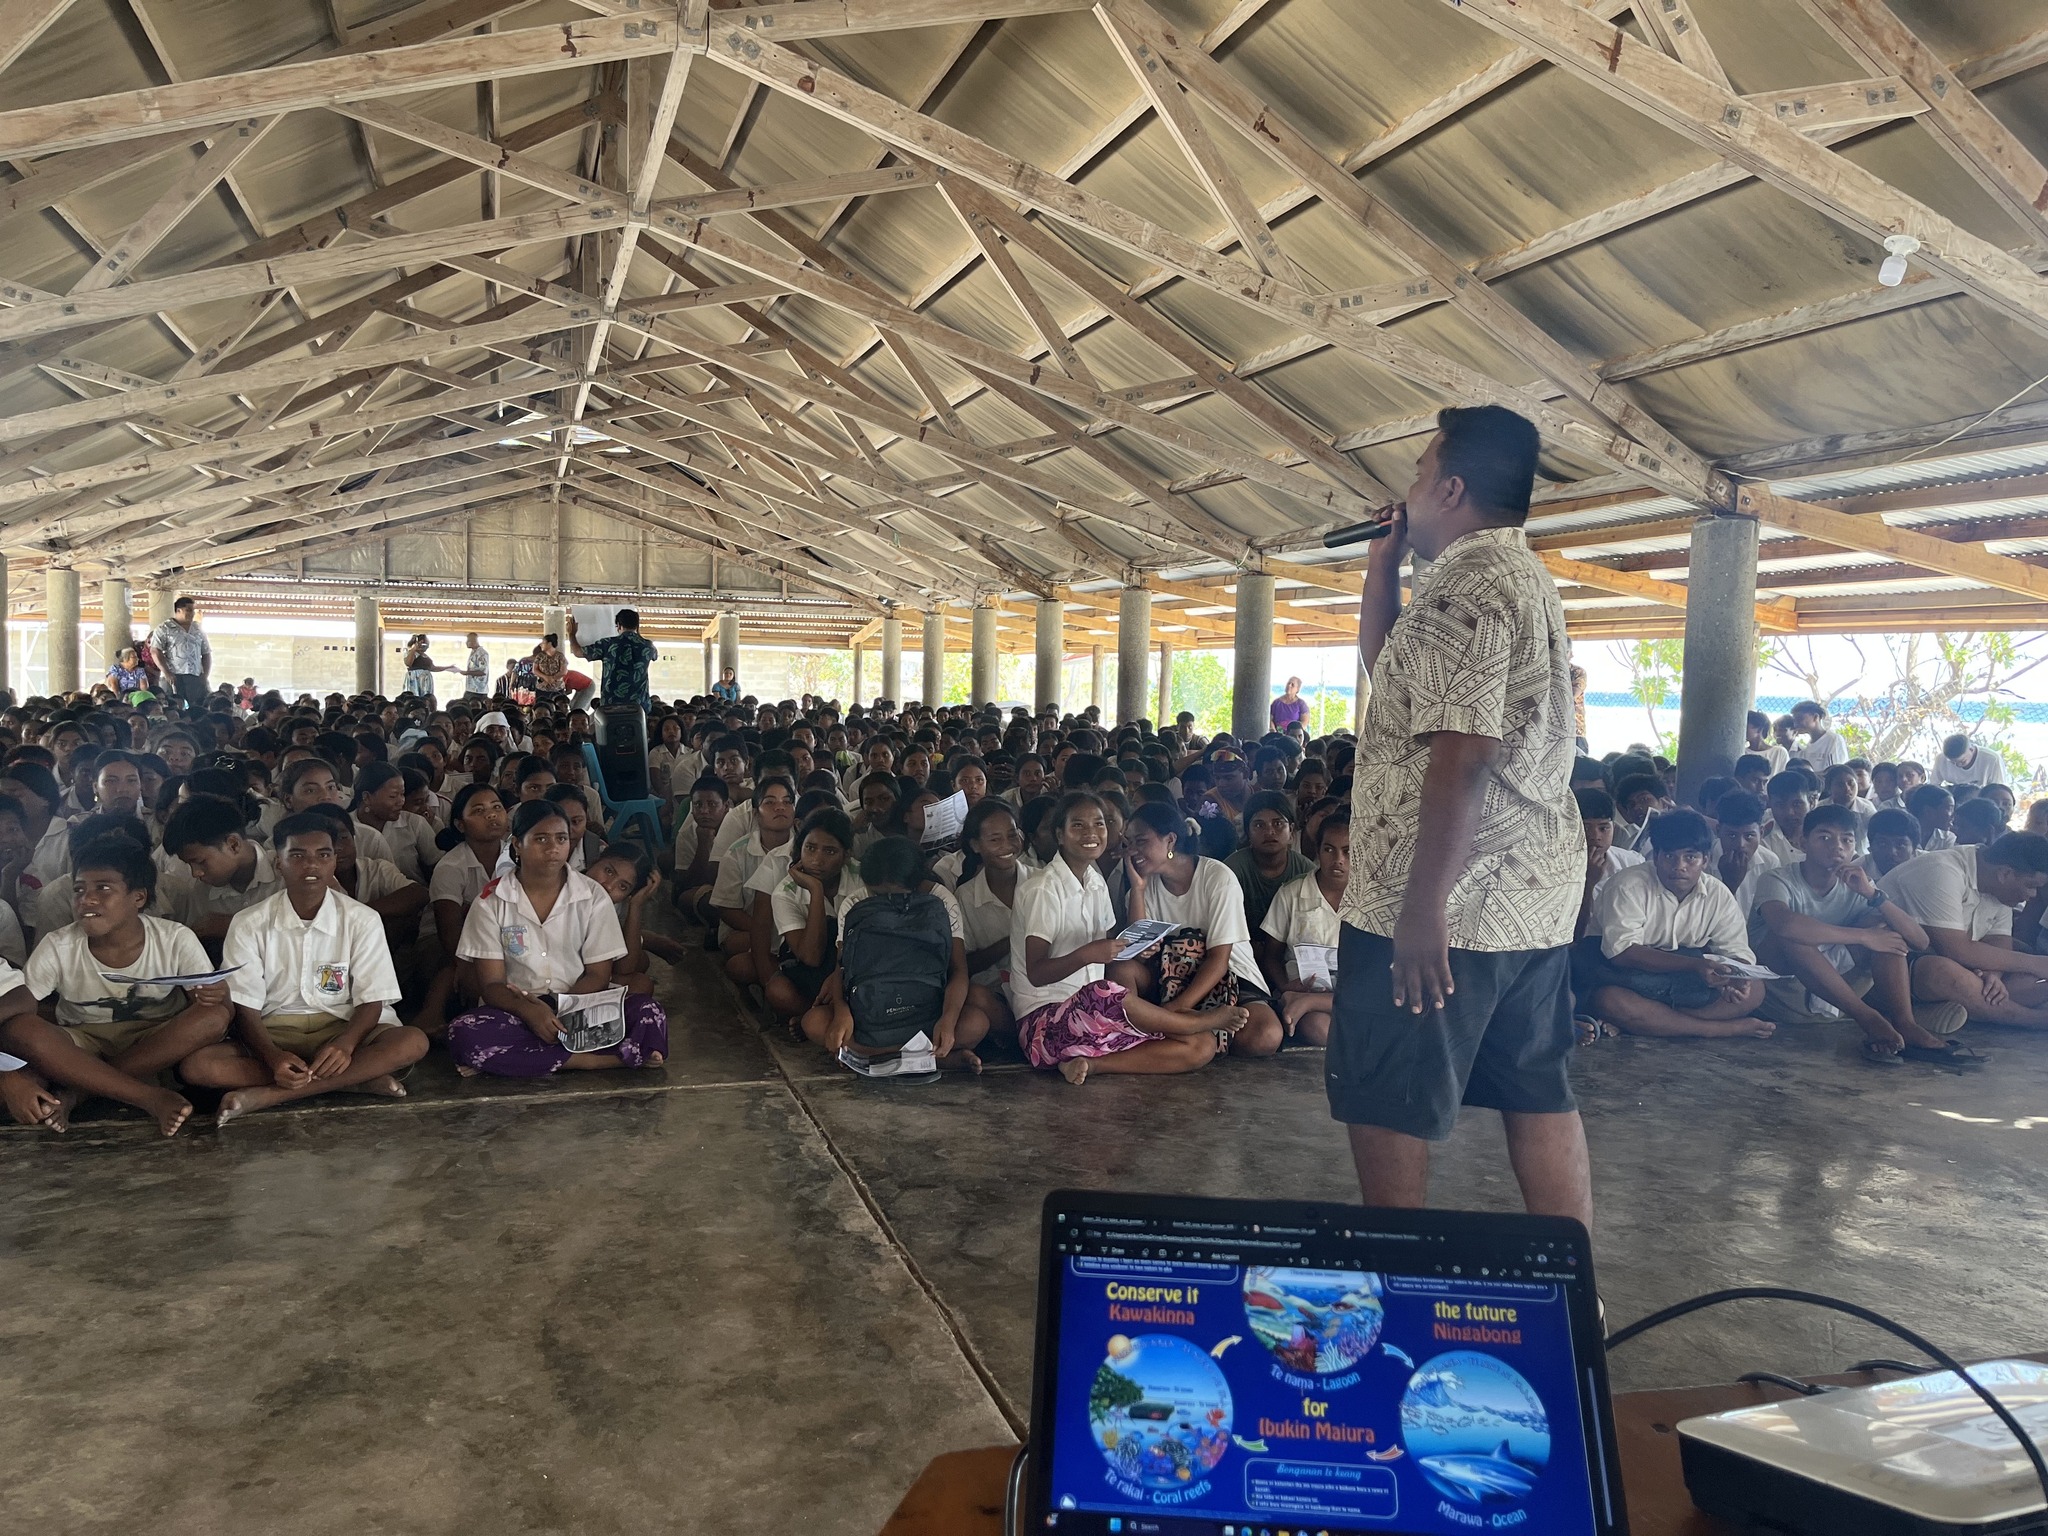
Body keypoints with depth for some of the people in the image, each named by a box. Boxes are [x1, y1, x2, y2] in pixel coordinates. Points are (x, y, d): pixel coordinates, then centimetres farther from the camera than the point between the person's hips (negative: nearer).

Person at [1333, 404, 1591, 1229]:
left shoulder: (1463, 583, -16)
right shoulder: (1525, 579, 18)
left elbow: (1460, 757, -24)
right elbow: (1385, 667, 26)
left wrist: (1422, 907, -24)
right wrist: (1382, 562, 17)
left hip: (1443, 906, -10)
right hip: (1536, 897, 10)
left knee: (1386, 1105, 1)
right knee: (1539, 1096, 14)